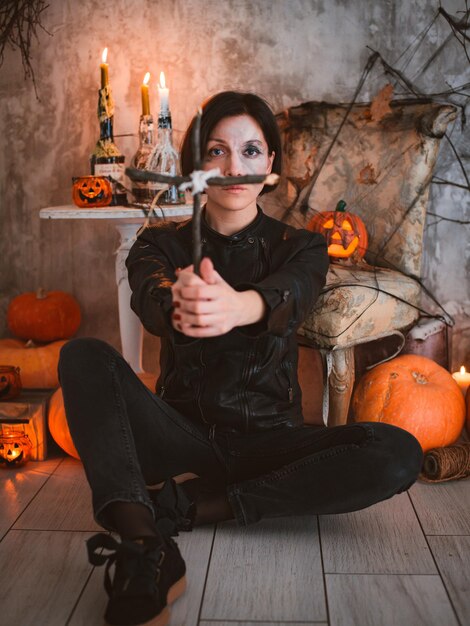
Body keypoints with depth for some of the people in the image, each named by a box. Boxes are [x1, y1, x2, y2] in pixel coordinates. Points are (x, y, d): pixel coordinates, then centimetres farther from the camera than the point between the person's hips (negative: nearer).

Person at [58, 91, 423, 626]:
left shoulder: (299, 248, 1)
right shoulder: (161, 244, 3)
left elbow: (289, 296, -24)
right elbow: (149, 299, -22)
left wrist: (238, 306, -49)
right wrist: (179, 304, -48)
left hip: (267, 439, 0)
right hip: (182, 436, 0)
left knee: (397, 454, -26)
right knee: (84, 356, -23)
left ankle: (186, 506, -22)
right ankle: (144, 545, -41)